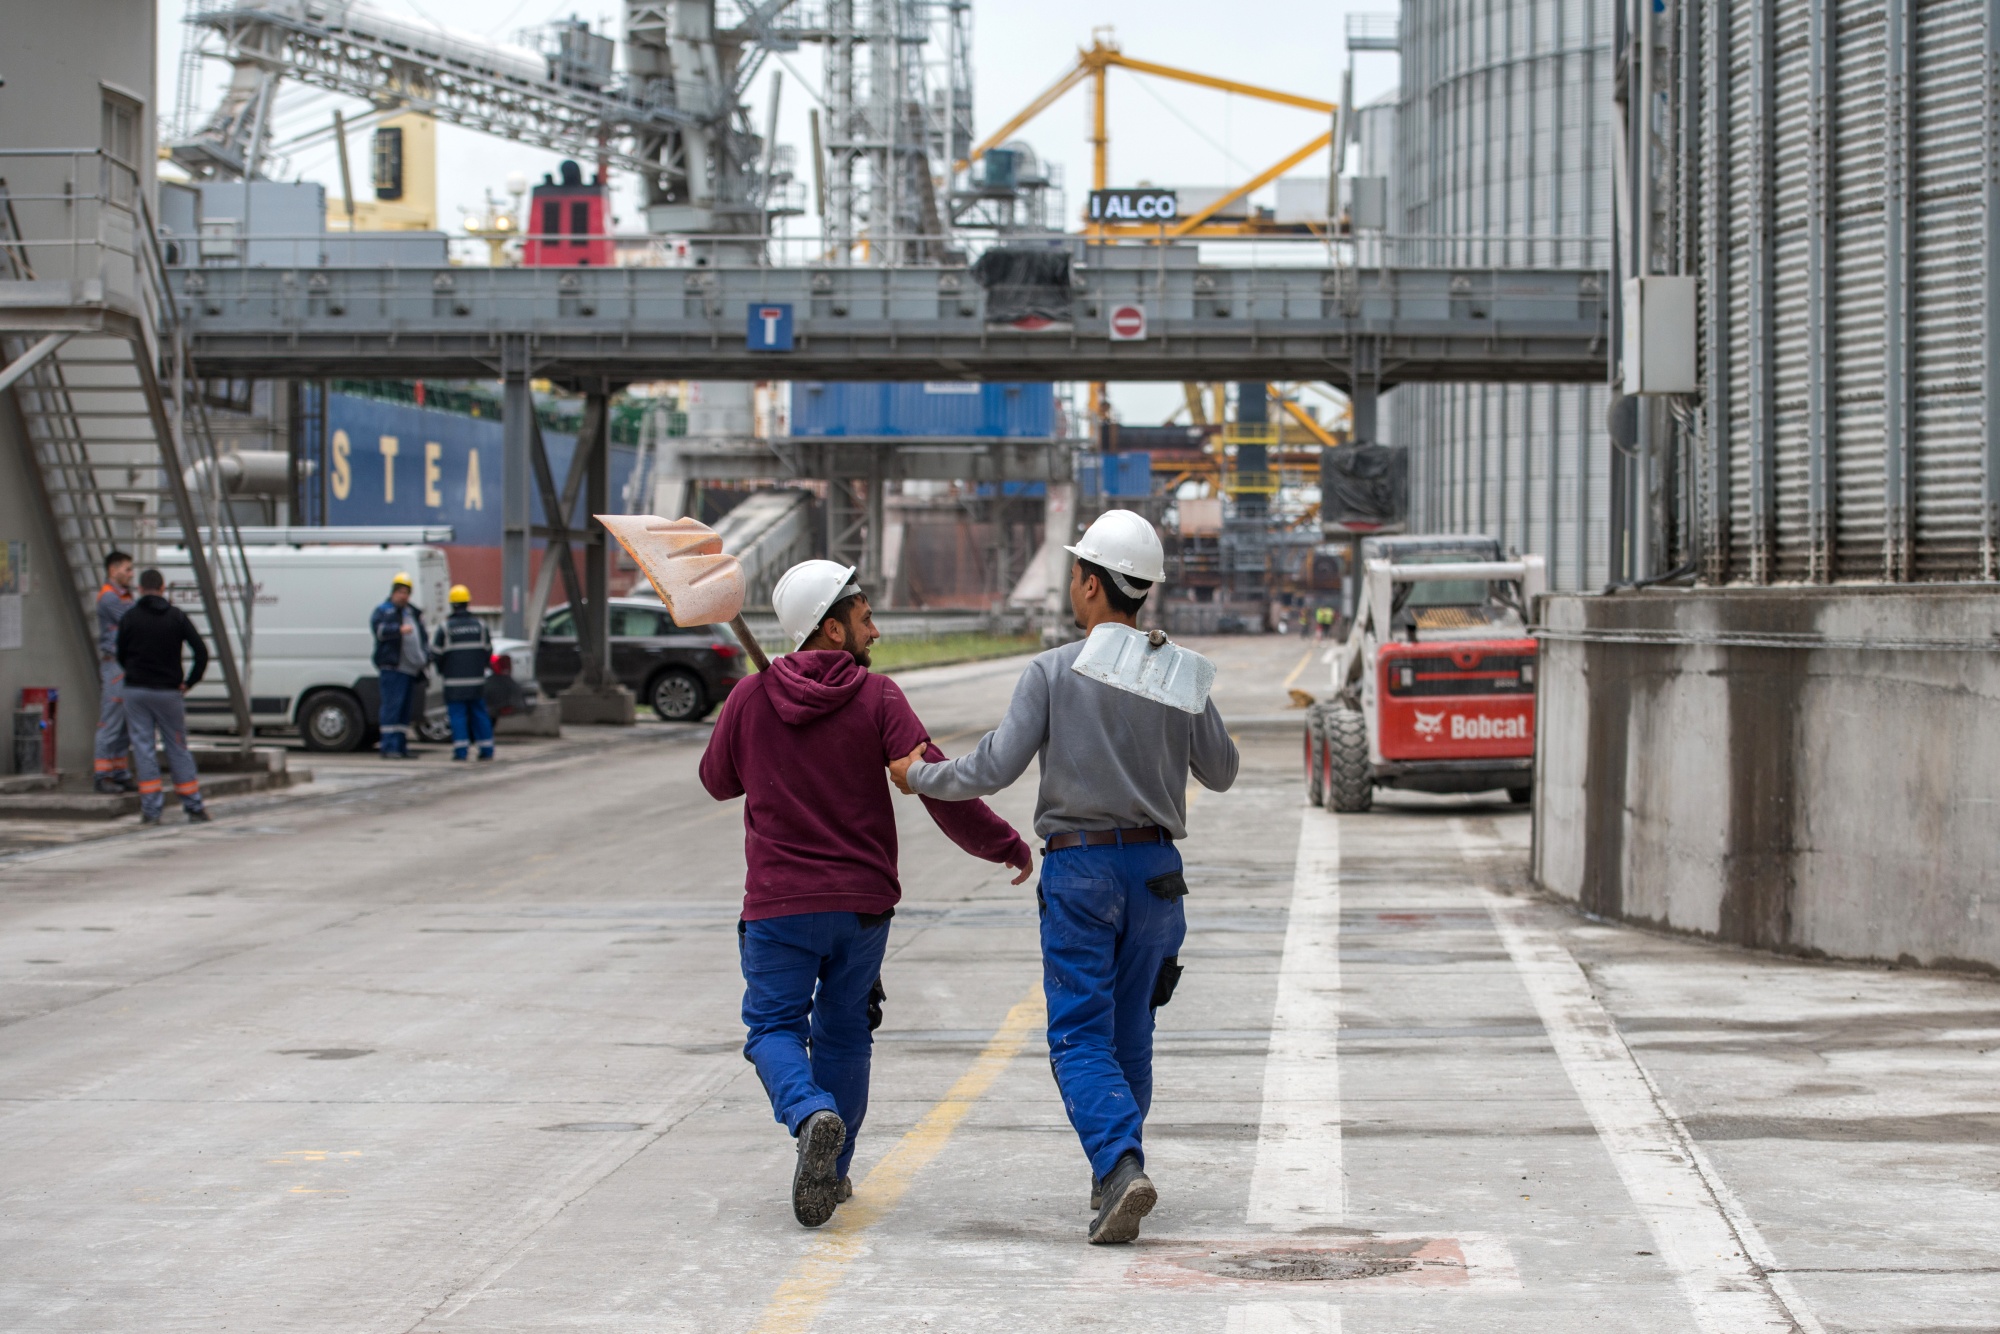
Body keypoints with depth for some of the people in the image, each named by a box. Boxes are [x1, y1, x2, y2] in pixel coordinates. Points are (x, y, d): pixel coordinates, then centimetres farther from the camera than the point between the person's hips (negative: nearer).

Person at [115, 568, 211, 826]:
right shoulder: (177, 616, 0)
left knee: (143, 747, 1)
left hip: (136, 691, -1)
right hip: (168, 692, 1)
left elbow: (121, 657, 7)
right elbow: (201, 651, -6)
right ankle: (194, 807, 10)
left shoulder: (129, 617, 0)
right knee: (177, 749, 8)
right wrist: (189, 682, 2)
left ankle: (151, 809, -5)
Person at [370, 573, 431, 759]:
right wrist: (399, 630, -31)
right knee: (392, 707, -13)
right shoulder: (384, 611, 2)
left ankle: (401, 747, 13)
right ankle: (389, 748, -16)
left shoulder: (414, 614, 23)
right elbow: (378, 628, -18)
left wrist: (426, 658, 19)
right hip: (392, 667, -7)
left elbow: (423, 637, 30)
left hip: (411, 669, 8)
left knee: (406, 710, 9)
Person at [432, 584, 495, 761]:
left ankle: (460, 750, -7)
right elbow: (488, 650, 12)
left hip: (454, 681, -3)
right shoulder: (480, 625, 6)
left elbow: (438, 654, -1)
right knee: (479, 714, 9)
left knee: (457, 715, -1)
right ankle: (486, 749, 7)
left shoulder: (445, 627, -4)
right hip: (476, 680, 3)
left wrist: (441, 671, 16)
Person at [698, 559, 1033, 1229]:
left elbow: (718, 780, 15)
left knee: (774, 1027, 7)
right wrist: (1005, 845, 0)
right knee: (843, 1033, 16)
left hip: (778, 904, 0)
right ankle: (831, 1171, 19)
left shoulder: (751, 699, -2)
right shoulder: (876, 698, -7)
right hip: (863, 902, 1)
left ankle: (812, 1116, -23)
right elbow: (938, 787, -12)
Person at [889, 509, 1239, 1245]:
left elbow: (994, 768, -11)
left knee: (1080, 1038, -2)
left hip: (1079, 867, -4)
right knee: (1129, 1033, 15)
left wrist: (919, 776, 6)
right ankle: (1116, 1176, 21)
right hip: (1155, 866, 4)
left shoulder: (1054, 672, -9)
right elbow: (1220, 771, 10)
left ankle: (1120, 1165, -22)